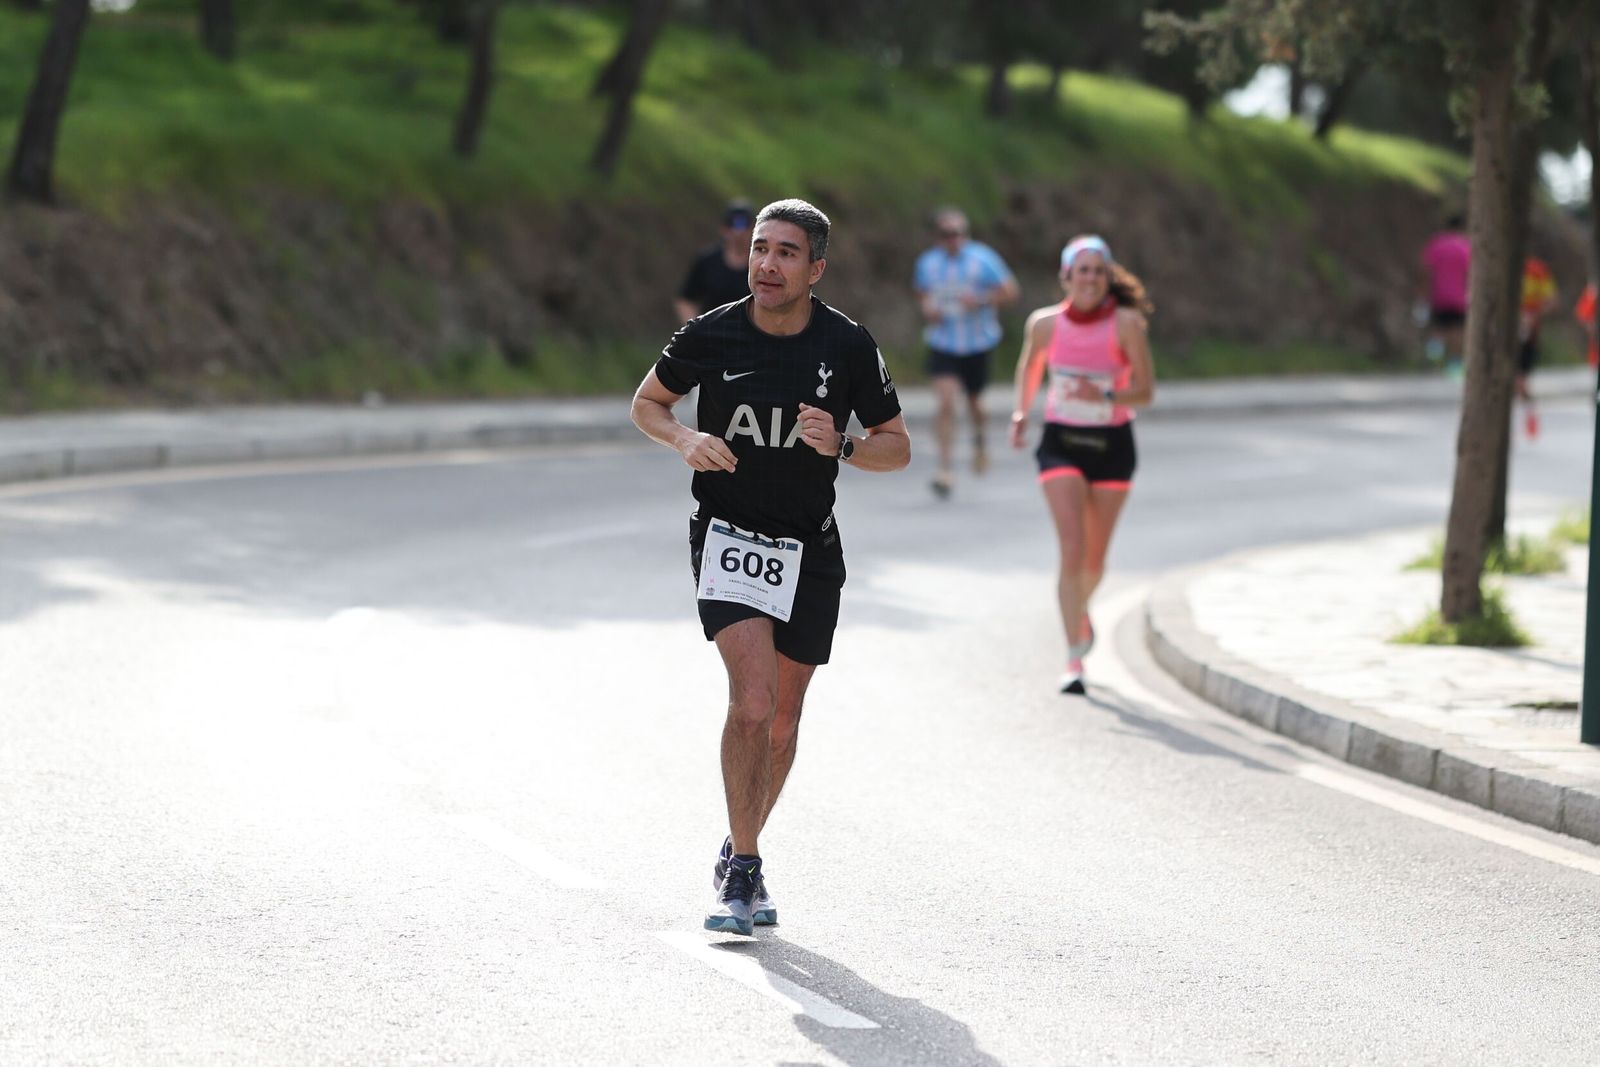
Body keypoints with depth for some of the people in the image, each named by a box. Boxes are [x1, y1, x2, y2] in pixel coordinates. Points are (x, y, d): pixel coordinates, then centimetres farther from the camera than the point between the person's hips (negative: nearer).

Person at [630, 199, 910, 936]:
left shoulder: (848, 347, -6)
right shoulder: (711, 336, -7)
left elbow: (898, 447, 2)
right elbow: (647, 403, 10)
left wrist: (840, 447, -19)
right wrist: (685, 439, -12)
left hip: (809, 551, 2)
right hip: (728, 539, -2)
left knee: (781, 721, 11)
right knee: (753, 701, -21)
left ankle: (739, 853, 33)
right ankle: (742, 871, -10)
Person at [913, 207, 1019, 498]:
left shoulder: (982, 259, -10)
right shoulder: (927, 262, 1)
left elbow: (1009, 292, -7)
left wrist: (980, 301, -22)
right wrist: (927, 308, -3)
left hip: (978, 343, -1)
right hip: (942, 342, 1)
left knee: (974, 400, 14)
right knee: (945, 402, -15)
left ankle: (979, 439, 50)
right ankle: (946, 469, -16)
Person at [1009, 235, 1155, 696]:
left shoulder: (1127, 323, -12)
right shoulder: (1045, 324, -5)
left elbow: (1145, 391, -12)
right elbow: (1029, 365, 16)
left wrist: (1106, 397, -28)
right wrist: (1021, 412, 6)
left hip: (1112, 445, 0)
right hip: (1061, 444, 0)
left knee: (1095, 558, 13)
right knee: (1072, 550, -14)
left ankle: (1081, 609, 48)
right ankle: (1074, 659, -12)